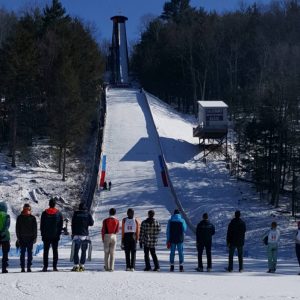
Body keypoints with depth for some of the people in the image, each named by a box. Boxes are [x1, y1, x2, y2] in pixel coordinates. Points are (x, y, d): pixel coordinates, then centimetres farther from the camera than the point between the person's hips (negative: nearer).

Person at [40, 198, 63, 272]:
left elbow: (42, 225, 1)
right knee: (55, 251, 5)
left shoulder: (44, 213, -2)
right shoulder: (59, 213, -1)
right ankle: (55, 266, 1)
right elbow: (61, 225, 2)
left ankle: (45, 266, -1)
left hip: (46, 236, -1)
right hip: (55, 236, 1)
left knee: (46, 251, 3)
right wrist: (59, 234, 8)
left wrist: (42, 234, 7)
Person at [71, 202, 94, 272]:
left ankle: (76, 265, -4)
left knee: (76, 251, 3)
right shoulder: (88, 214, -1)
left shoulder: (76, 213, 0)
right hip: (85, 235, 1)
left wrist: (73, 233, 7)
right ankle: (82, 266, 4)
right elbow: (91, 223, -1)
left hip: (77, 235, 0)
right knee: (84, 251, 8)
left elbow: (73, 224, 1)